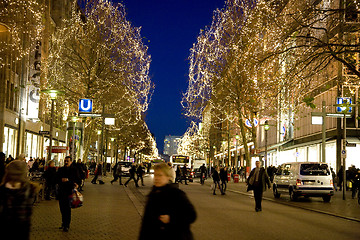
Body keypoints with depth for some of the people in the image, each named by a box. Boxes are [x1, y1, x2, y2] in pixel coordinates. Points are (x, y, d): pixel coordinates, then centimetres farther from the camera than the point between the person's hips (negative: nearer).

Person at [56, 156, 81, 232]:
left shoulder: (74, 170, 1)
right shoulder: (60, 170, 10)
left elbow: (78, 180, 0)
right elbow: (56, 179, 5)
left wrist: (77, 184, -21)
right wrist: (61, 180, -15)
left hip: (70, 191, -4)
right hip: (61, 191, 4)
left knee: (67, 208, -6)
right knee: (62, 208, 11)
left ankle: (66, 225, 0)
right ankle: (64, 223, 27)